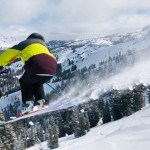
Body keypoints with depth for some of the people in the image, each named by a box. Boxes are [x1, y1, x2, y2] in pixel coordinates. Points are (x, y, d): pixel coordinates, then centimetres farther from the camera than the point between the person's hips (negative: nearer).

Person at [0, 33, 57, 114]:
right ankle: (40, 102, 15)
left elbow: (9, 54, 27)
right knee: (37, 83, 33)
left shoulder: (24, 43, 25)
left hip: (37, 66, -4)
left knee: (25, 82, 25)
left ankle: (28, 103, 9)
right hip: (52, 68, 4)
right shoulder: (43, 44, 36)